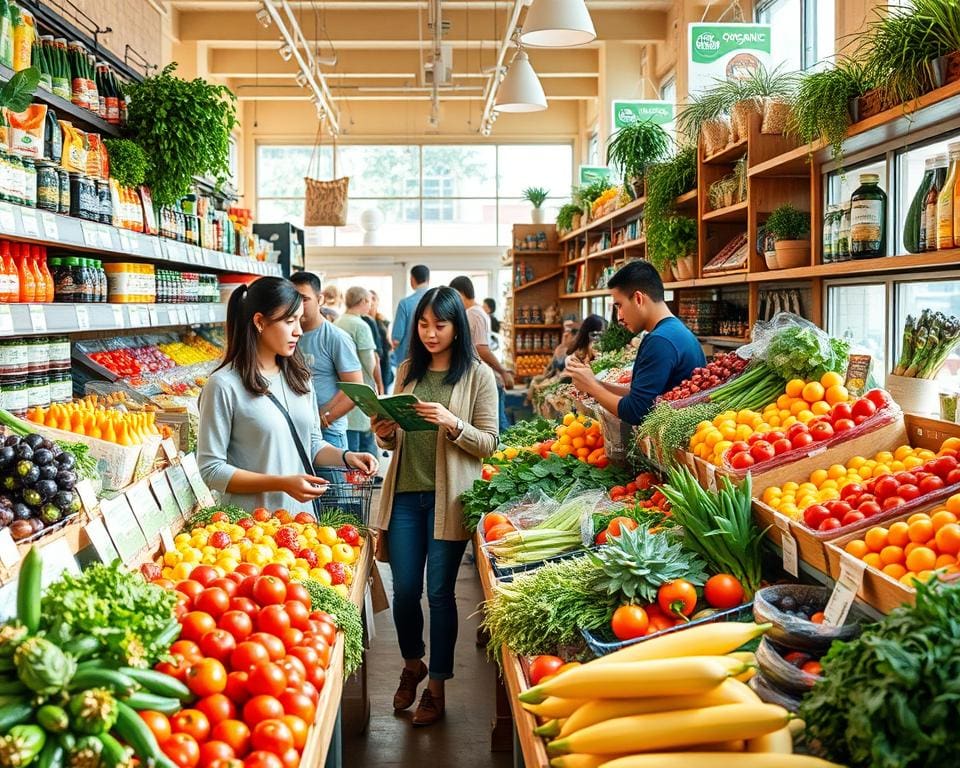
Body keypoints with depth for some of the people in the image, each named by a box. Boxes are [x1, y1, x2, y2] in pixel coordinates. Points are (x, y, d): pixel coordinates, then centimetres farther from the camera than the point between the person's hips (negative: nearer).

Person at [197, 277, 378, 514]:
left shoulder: (297, 376, 6)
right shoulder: (224, 385, -14)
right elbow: (211, 469, -14)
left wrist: (346, 457, -6)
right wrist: (282, 484, -22)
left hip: (302, 516, 6)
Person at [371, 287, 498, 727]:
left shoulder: (478, 376, -3)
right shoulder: (407, 371, 10)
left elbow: (489, 443, -5)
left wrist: (452, 424, -22)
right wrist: (385, 434, -6)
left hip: (448, 497, -3)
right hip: (404, 493, 4)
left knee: (439, 591, 4)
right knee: (404, 589, 8)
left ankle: (436, 686, 19)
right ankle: (412, 664, 34)